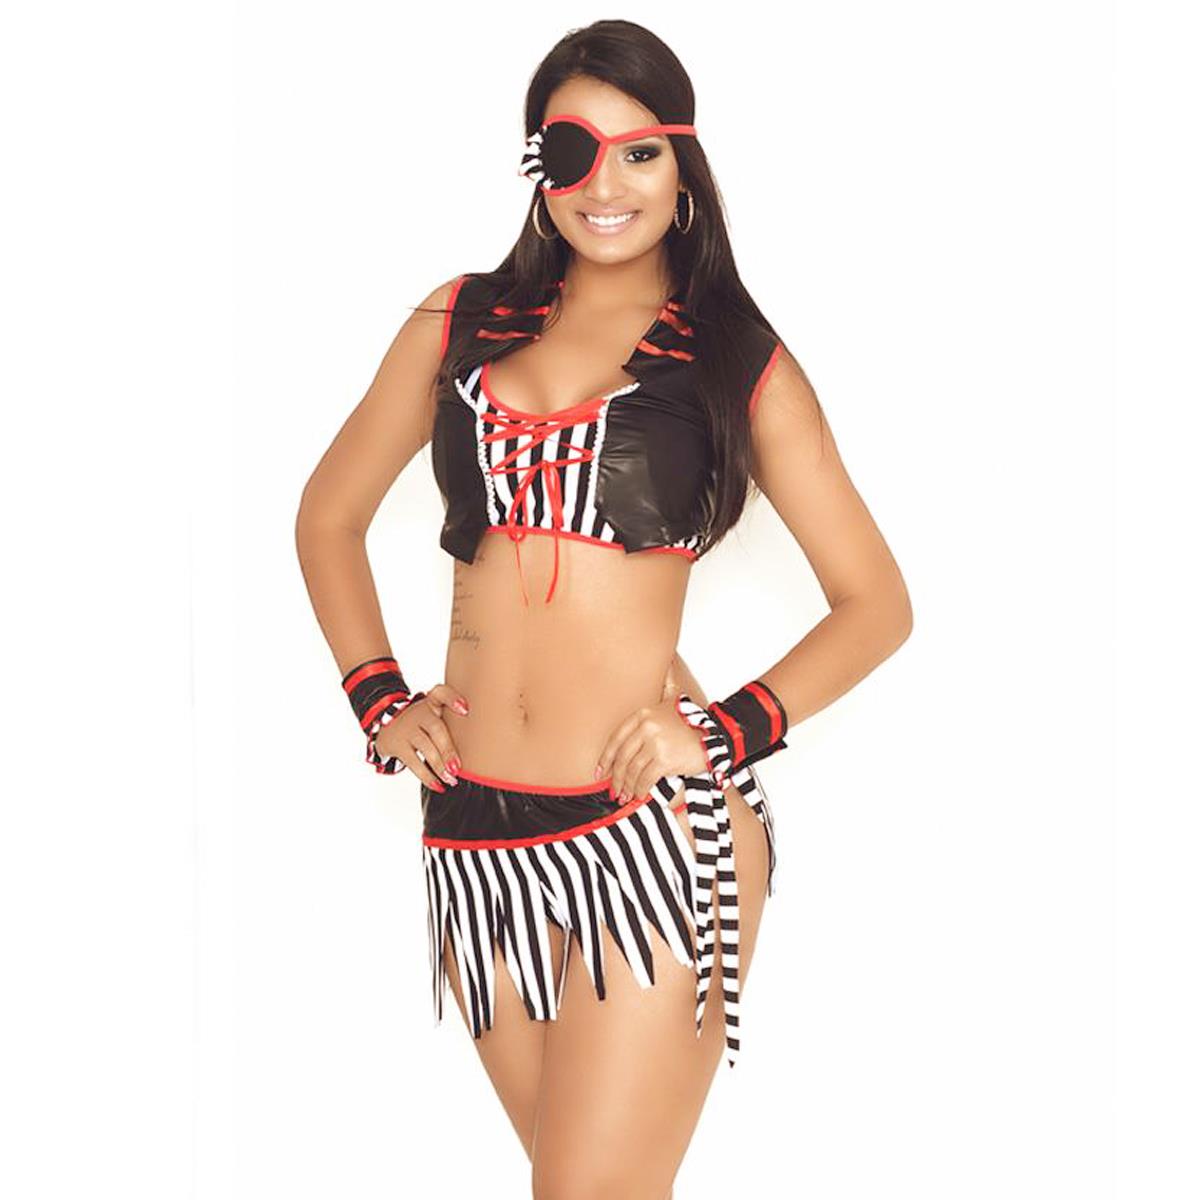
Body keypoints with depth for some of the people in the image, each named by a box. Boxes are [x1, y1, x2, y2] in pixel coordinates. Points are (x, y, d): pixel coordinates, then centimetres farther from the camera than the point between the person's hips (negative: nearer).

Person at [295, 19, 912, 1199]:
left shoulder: (738, 361, 3)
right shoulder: (462, 324, 10)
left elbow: (875, 601, 5)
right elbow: (329, 516, 20)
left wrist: (731, 731, -10)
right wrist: (380, 703, 7)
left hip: (655, 834, -4)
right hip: (475, 836, 4)